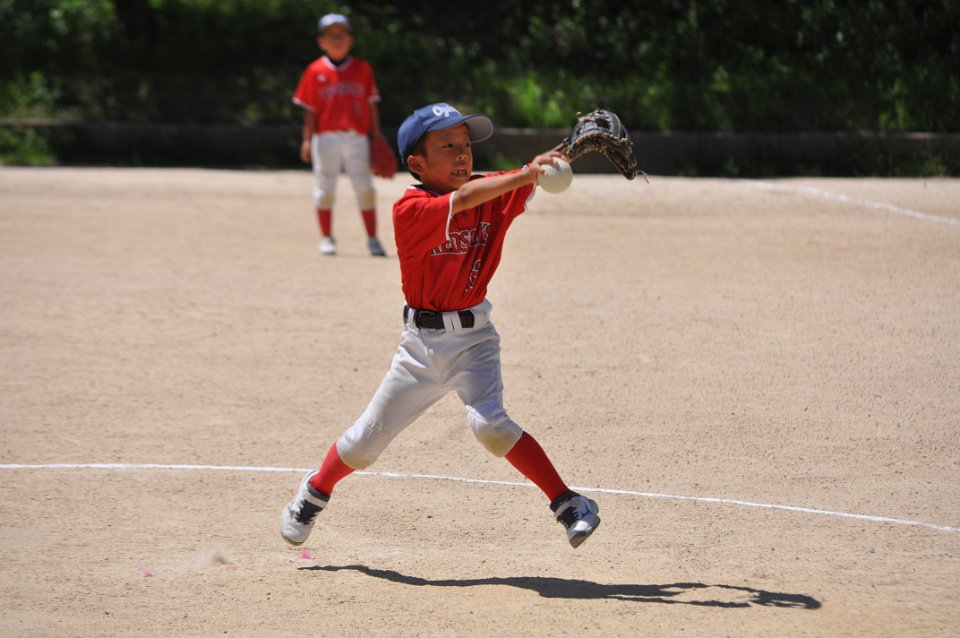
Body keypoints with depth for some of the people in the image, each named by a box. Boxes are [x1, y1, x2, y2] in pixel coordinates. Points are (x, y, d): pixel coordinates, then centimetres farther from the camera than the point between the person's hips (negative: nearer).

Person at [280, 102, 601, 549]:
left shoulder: (491, 194, -3)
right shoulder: (410, 209, -18)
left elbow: (540, 172, -13)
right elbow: (462, 199, -34)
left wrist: (559, 157, -34)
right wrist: (524, 174, -43)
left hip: (473, 337, 1)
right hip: (422, 342, -1)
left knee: (488, 421, -24)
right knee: (364, 444, 10)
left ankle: (568, 504, -18)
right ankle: (315, 491, 39)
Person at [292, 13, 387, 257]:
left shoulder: (363, 68, 7)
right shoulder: (316, 71, 3)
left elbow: (371, 105, 8)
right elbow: (310, 109, 3)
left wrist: (377, 135, 3)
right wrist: (307, 140, -3)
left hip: (357, 137, 1)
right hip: (326, 137, -1)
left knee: (365, 188, 0)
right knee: (325, 188, 4)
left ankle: (372, 239, 7)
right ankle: (326, 238, 14)